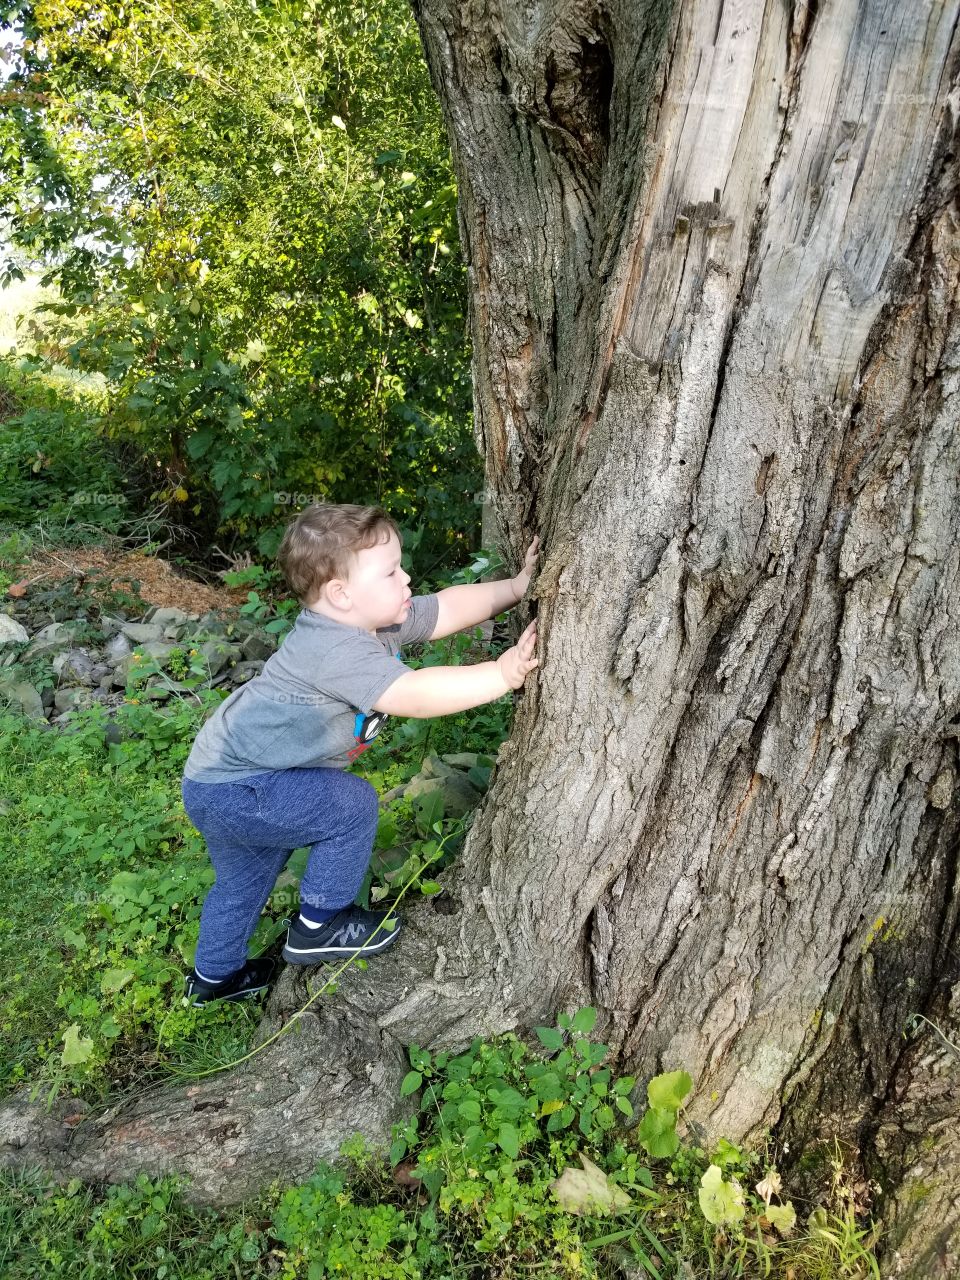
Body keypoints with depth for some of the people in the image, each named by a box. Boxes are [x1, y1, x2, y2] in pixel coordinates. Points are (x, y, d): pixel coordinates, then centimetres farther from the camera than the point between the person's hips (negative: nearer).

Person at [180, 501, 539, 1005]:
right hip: (233, 791, -10)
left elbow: (447, 608, 1)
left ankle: (215, 975, 50)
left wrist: (516, 586, -4)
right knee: (353, 804, -9)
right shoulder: (336, 651, -33)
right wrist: (501, 674, -36)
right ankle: (319, 927, 9)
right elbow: (414, 695, -41)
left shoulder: (374, 621, -4)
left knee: (245, 879, 27)